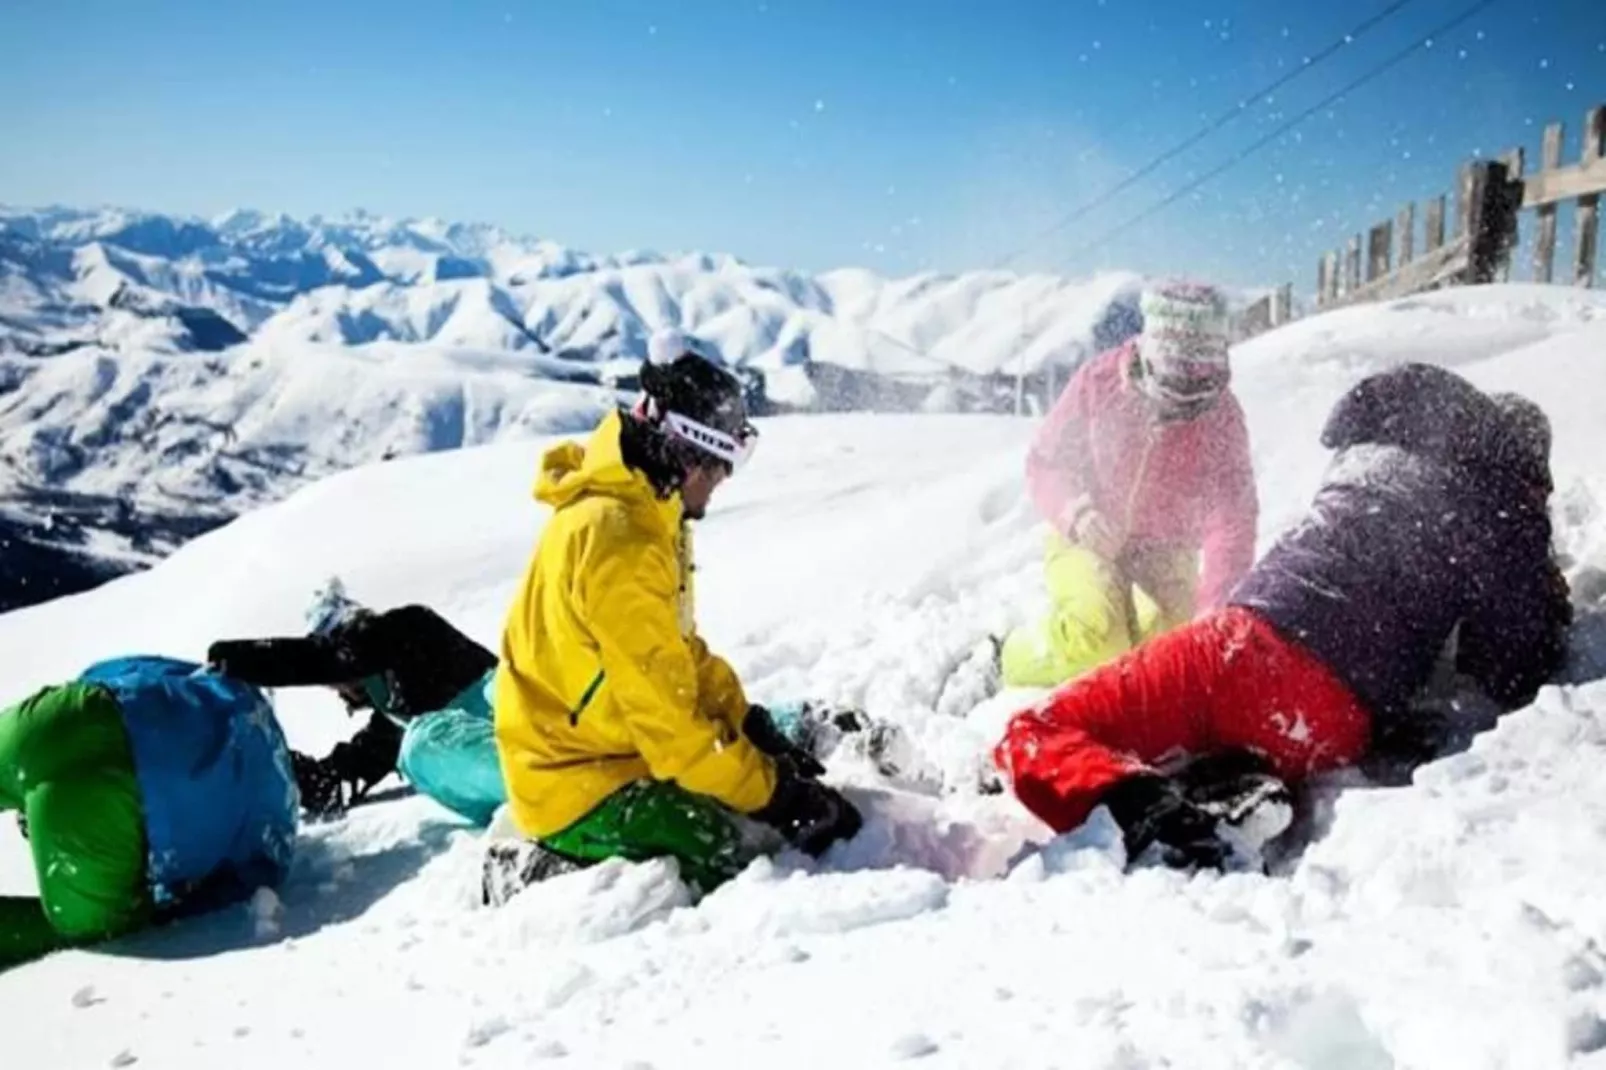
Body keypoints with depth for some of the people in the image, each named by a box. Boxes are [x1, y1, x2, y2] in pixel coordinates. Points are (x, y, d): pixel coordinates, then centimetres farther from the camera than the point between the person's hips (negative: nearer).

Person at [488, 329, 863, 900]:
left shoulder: (642, 515, 5)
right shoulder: (617, 543, -26)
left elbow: (685, 653, 13)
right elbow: (665, 715, -25)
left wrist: (754, 727, 4)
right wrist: (772, 794, -18)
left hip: (620, 750, 10)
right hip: (579, 784, -10)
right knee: (734, 870, -19)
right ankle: (538, 875, -5)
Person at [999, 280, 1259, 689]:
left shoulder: (1222, 417, -16)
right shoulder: (1098, 381, -19)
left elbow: (1232, 520, -23)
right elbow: (1045, 462, -9)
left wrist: (1214, 610, -37)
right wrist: (1073, 511, -31)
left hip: (1166, 550, 3)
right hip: (1088, 538, -3)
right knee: (1096, 636, -29)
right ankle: (1006, 669, 0)